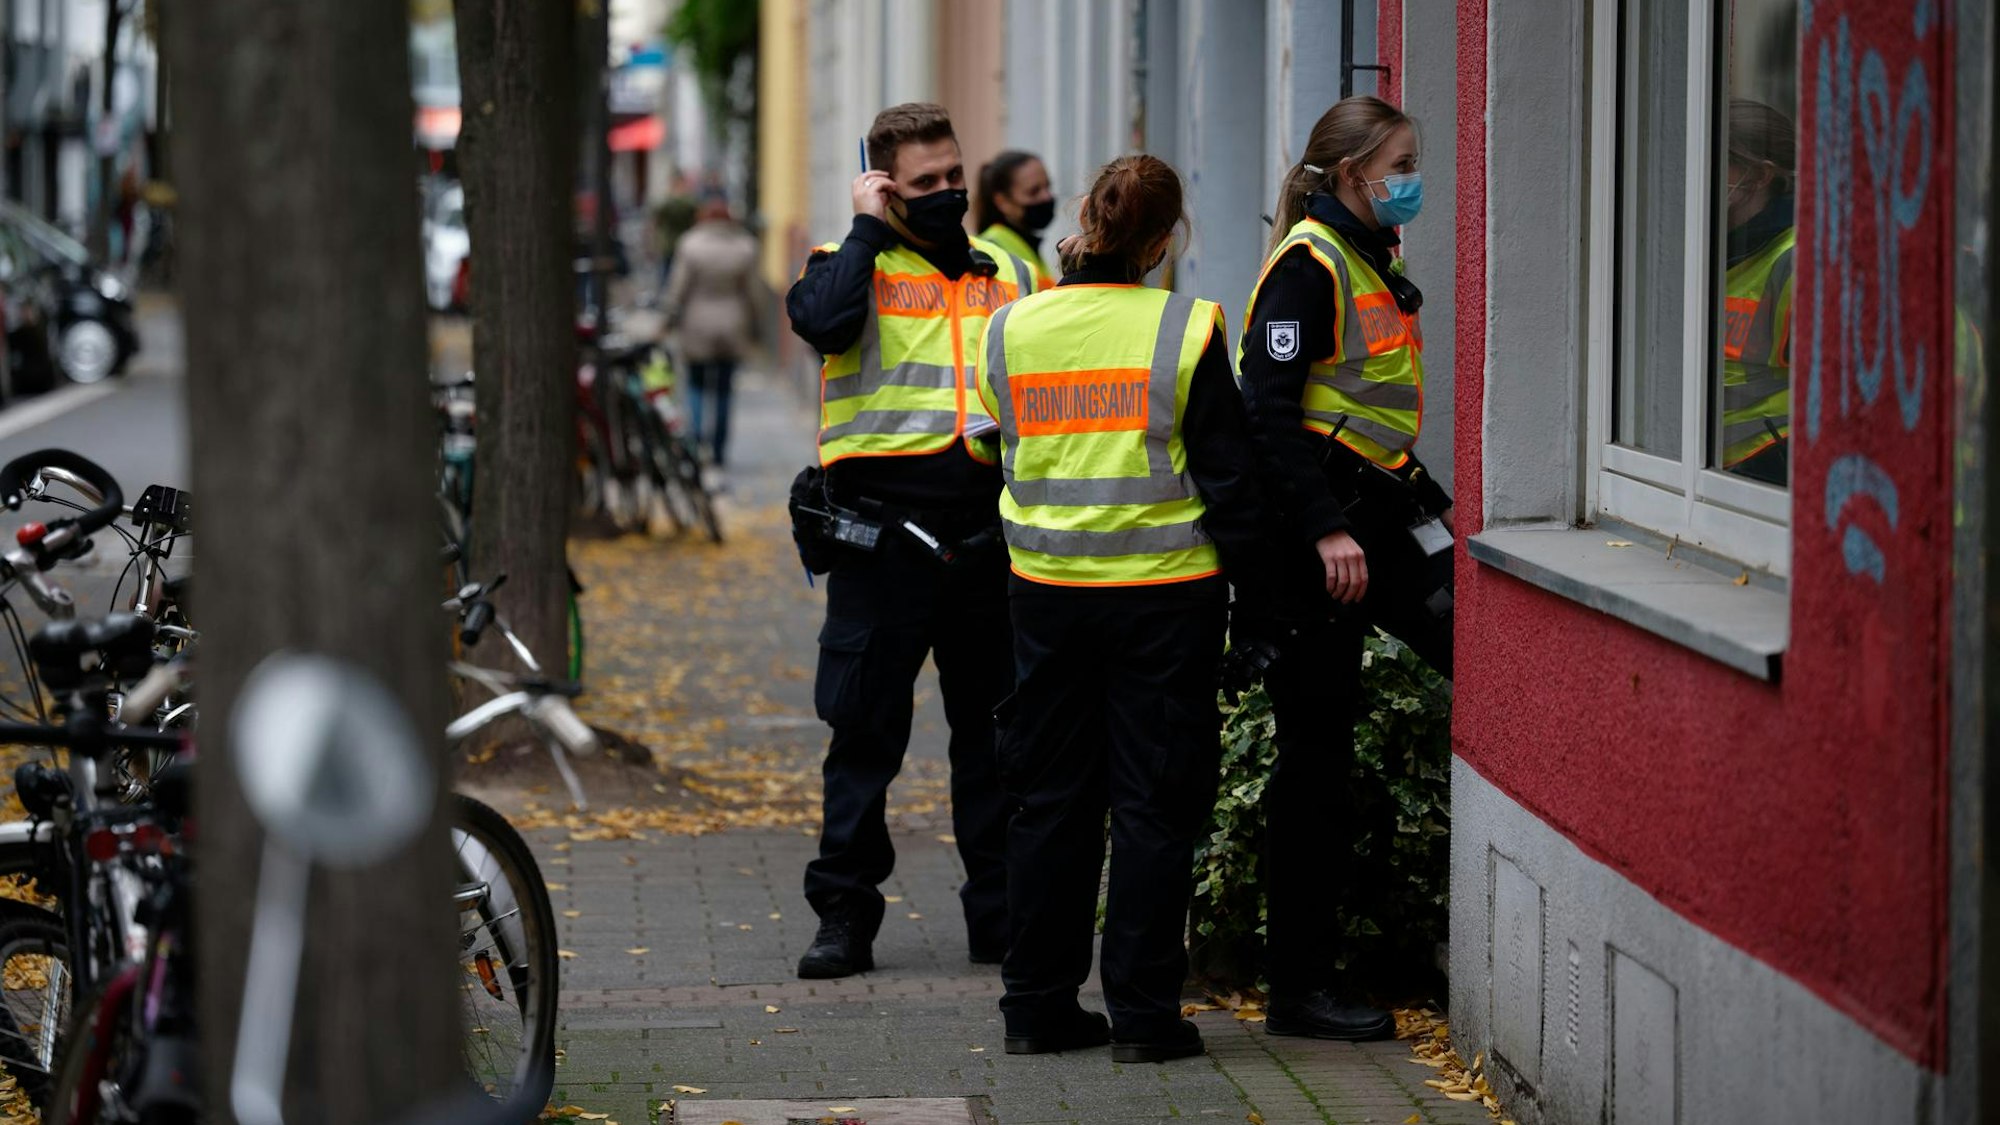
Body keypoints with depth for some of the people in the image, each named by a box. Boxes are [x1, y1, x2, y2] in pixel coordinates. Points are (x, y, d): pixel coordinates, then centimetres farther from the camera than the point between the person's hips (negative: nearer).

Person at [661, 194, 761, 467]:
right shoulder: (745, 247, -3)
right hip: (731, 327, 2)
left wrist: (671, 317, 4)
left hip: (698, 324, -2)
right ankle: (719, 450, 10)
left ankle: (697, 431, -15)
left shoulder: (691, 245, -9)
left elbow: (679, 287, -7)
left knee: (696, 385, 10)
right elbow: (751, 291, 1)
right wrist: (752, 326, 11)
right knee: (724, 390, 8)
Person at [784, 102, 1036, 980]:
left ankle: (1001, 912, 16)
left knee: (995, 731, 8)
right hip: (882, 536, -4)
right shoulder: (854, 265, 3)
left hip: (991, 535, 4)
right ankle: (844, 914, 8)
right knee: (865, 728, 1)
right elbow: (823, 320, -22)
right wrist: (868, 229, -12)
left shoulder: (1010, 275, 16)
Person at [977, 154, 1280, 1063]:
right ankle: (1143, 1014, 3)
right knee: (1154, 802, 3)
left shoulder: (1011, 329, 1)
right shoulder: (1184, 330, -10)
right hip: (1165, 589, -3)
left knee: (1049, 799, 12)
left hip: (1045, 587, 3)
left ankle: (1038, 1005, 15)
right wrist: (1255, 578, 1)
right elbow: (1226, 470, -6)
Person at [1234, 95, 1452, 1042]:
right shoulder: (1308, 264, -12)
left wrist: (1434, 503, 21)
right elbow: (1268, 407, -20)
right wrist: (1324, 530, -24)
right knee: (1316, 753, -4)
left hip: (1377, 513, 9)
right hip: (1317, 525, -9)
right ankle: (1297, 990, 3)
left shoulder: (1375, 265, 17)